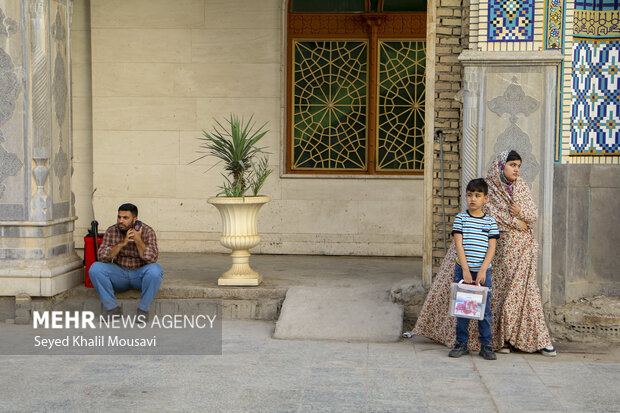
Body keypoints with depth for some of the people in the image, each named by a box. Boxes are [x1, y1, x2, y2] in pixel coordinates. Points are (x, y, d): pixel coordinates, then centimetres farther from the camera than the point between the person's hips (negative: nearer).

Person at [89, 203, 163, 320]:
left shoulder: (147, 231, -9)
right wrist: (122, 243, -26)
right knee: (95, 268, -22)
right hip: (119, 274, 2)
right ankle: (112, 308, -15)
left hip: (140, 275, -2)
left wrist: (138, 240, -28)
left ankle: (143, 309, -17)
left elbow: (152, 258, -20)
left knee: (155, 269, -34)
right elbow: (102, 257, -15)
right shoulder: (111, 231, -3)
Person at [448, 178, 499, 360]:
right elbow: (458, 243, -5)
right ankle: (461, 343, 15)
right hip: (462, 270, 0)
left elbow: (491, 248, -1)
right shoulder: (461, 218, 2)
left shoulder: (490, 222, 5)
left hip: (483, 271, 1)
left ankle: (486, 345, 11)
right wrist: (465, 269, -13)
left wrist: (483, 270, -13)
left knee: (484, 309, 2)